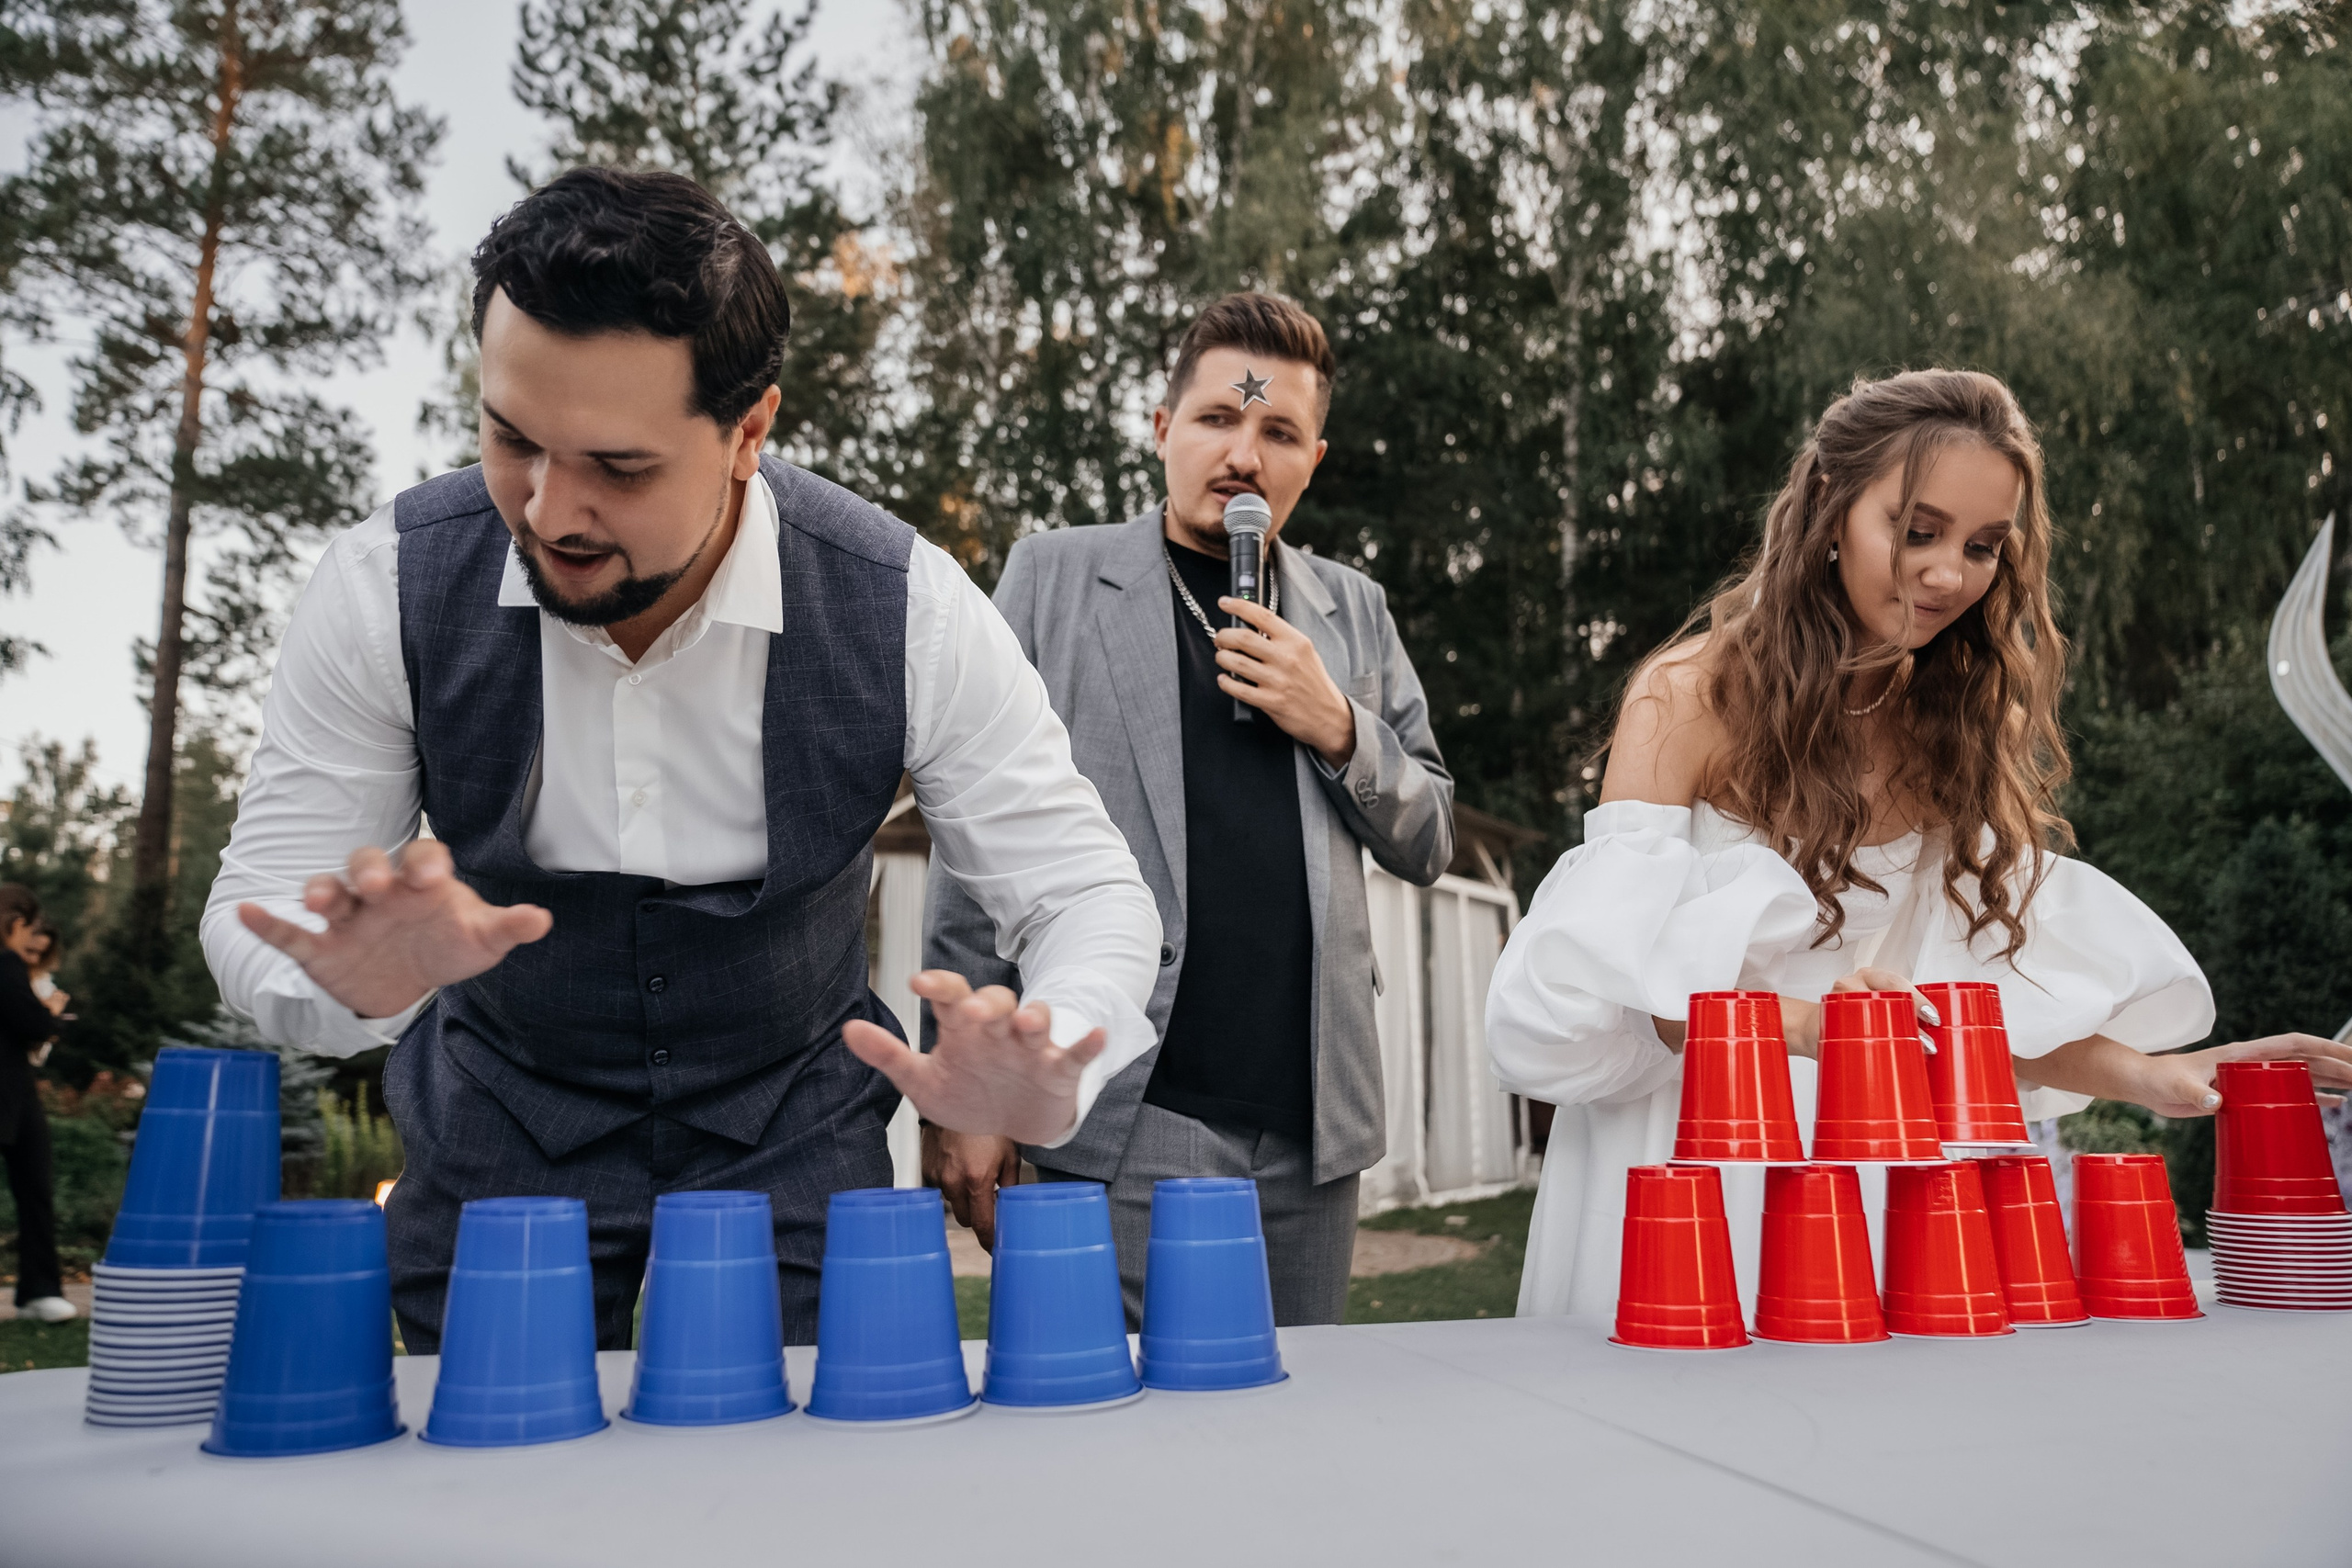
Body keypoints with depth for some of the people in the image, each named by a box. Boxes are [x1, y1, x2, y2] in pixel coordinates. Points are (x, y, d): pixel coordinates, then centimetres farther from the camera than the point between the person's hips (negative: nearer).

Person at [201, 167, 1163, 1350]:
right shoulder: (384, 588, -20)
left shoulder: (908, 610, -23)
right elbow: (259, 910, -13)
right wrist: (357, 980, -38)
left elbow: (1086, 897, -19)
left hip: (793, 1128, 0)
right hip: (500, 1126, 1)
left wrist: (1047, 1074, -41)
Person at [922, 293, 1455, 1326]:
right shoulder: (1054, 575, 5)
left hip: (1308, 1142, 4)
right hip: (1115, 1135, -3)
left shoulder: (1351, 610, 14)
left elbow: (1427, 844, 16)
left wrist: (1338, 728, -4)